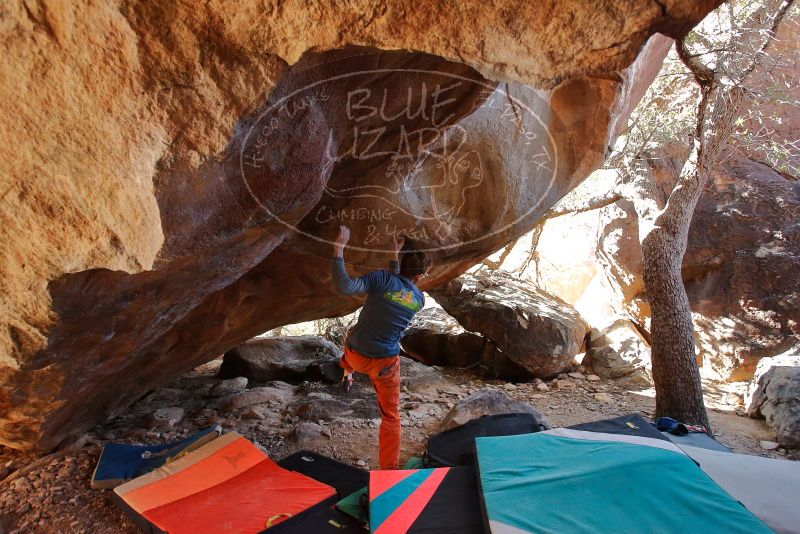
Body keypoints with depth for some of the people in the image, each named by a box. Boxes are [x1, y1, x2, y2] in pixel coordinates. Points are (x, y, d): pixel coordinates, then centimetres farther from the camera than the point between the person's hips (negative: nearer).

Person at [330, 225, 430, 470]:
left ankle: (347, 372, 56)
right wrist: (395, 256, 16)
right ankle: (389, 469, 14)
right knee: (391, 416, 16)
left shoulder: (381, 278, -15)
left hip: (356, 354, 0)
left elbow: (344, 287, -28)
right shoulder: (420, 300, -2)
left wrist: (339, 249, -24)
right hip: (386, 364, 0)